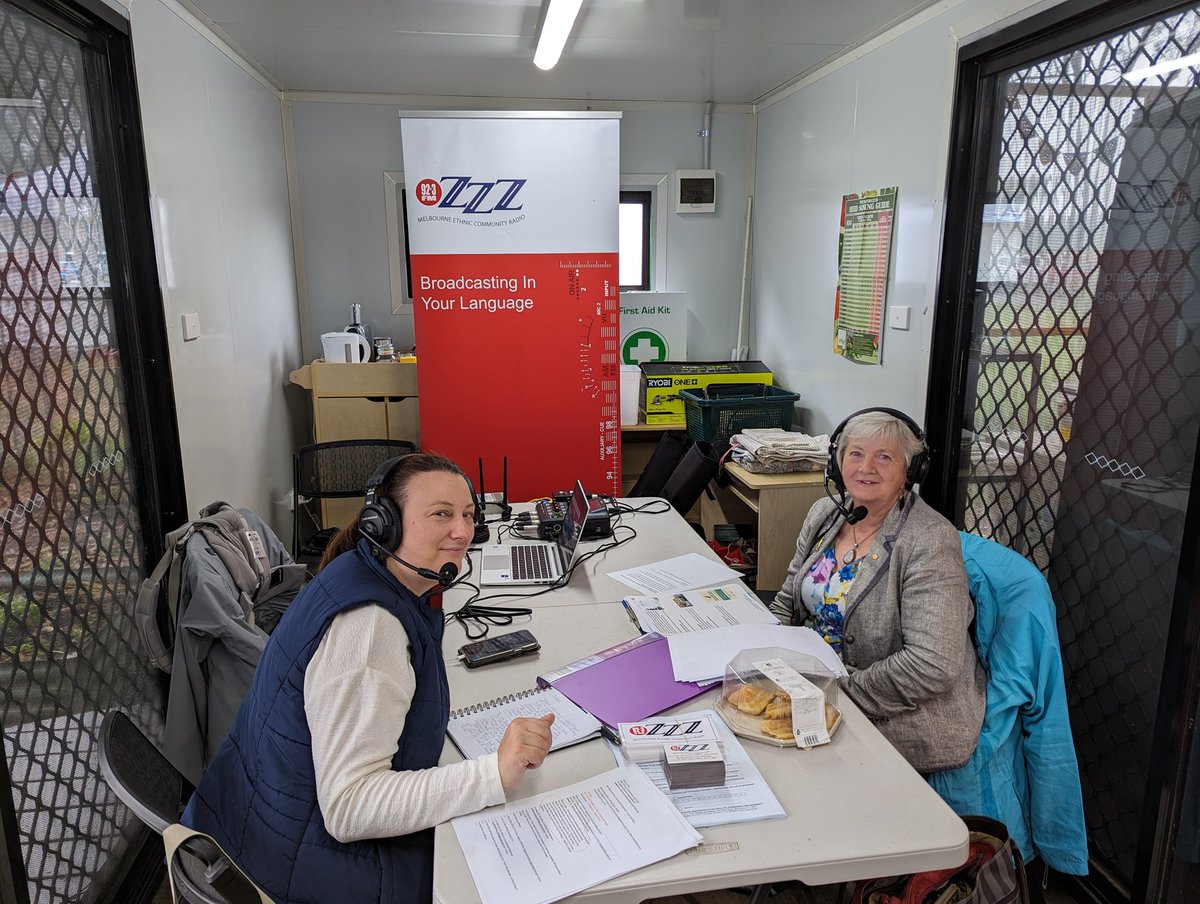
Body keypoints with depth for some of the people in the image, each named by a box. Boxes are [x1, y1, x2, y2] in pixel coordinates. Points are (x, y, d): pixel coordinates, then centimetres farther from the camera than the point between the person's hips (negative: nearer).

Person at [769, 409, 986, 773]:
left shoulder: (930, 541, -20)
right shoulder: (824, 514, 3)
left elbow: (932, 665, -25)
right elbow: (787, 603, 11)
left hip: (905, 725, -6)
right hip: (819, 684, 7)